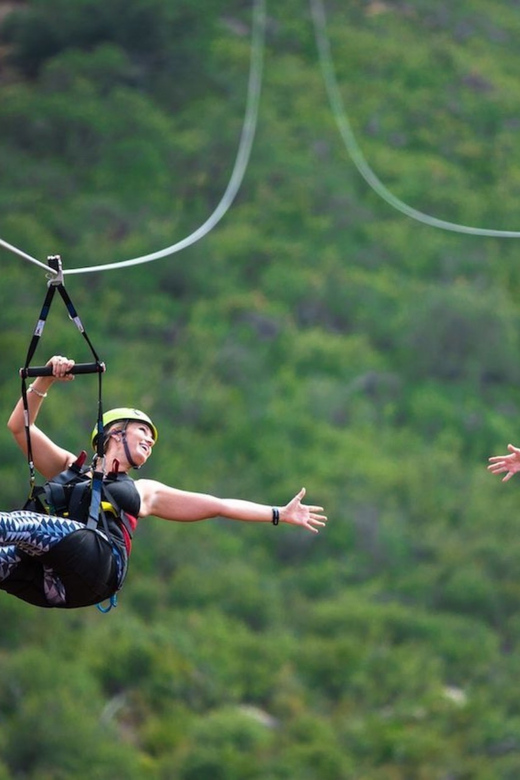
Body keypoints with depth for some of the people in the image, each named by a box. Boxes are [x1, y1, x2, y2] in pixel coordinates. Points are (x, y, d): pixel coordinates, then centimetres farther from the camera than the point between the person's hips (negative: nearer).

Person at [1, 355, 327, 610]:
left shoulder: (145, 492, 36)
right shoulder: (69, 468, 36)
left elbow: (220, 506, 37)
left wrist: (280, 514, 35)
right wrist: (45, 381, 18)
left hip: (98, 562, -3)